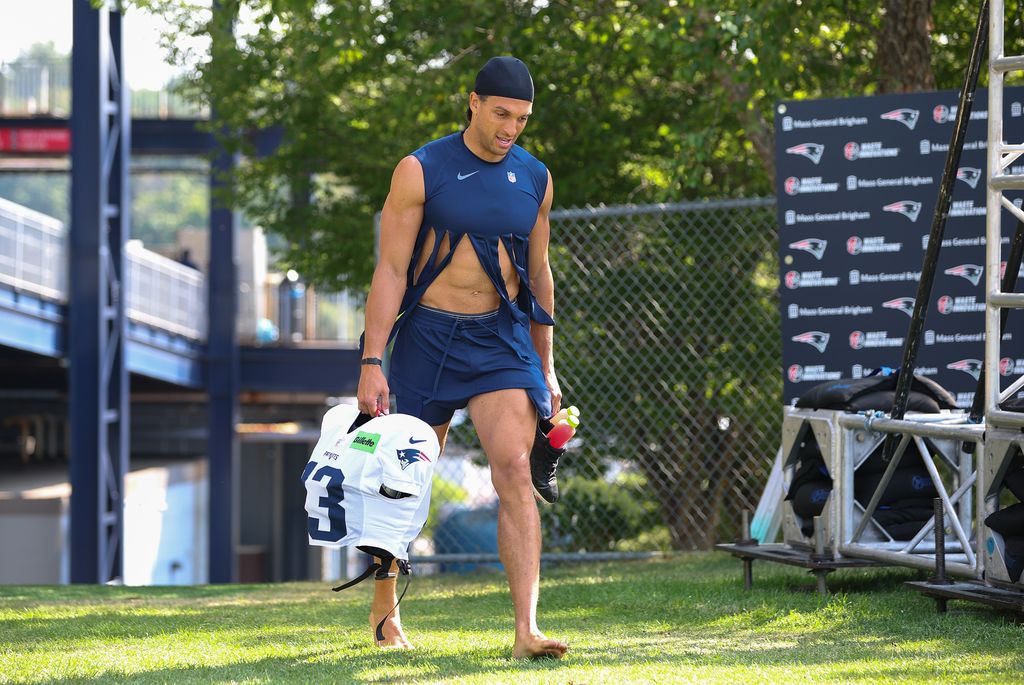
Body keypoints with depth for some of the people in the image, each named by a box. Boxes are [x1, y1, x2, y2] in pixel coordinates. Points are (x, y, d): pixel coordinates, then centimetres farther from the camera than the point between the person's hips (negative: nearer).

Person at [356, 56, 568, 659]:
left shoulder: (534, 179, 6)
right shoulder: (421, 172, -6)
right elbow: (391, 271, -7)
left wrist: (546, 370, 16)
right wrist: (372, 364, -13)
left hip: (503, 339, 2)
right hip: (428, 336, -2)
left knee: (515, 468, -16)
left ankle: (527, 628, -23)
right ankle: (384, 607, 32)